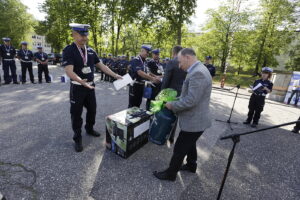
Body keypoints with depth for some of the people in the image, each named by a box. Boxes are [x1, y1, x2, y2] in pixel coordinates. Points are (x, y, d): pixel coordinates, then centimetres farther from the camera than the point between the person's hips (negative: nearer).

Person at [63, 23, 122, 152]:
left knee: (92, 110, 17)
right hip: (77, 88, -5)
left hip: (90, 86, 6)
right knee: (76, 113, 6)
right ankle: (77, 138, 23)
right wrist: (81, 81, -43)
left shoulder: (91, 51, 5)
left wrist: (115, 76, 3)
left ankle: (89, 129, 40)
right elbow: (69, 71, -24)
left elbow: (101, 66, 9)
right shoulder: (68, 50, -14)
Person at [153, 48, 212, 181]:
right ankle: (191, 165, 49)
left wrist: (172, 105, -16)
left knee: (179, 149, 6)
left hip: (194, 121, -10)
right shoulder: (198, 70, 8)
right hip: (195, 118, 10)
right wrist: (176, 102, 9)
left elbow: (191, 101, -30)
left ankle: (170, 173, 26)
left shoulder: (197, 73, -26)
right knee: (189, 144, 27)